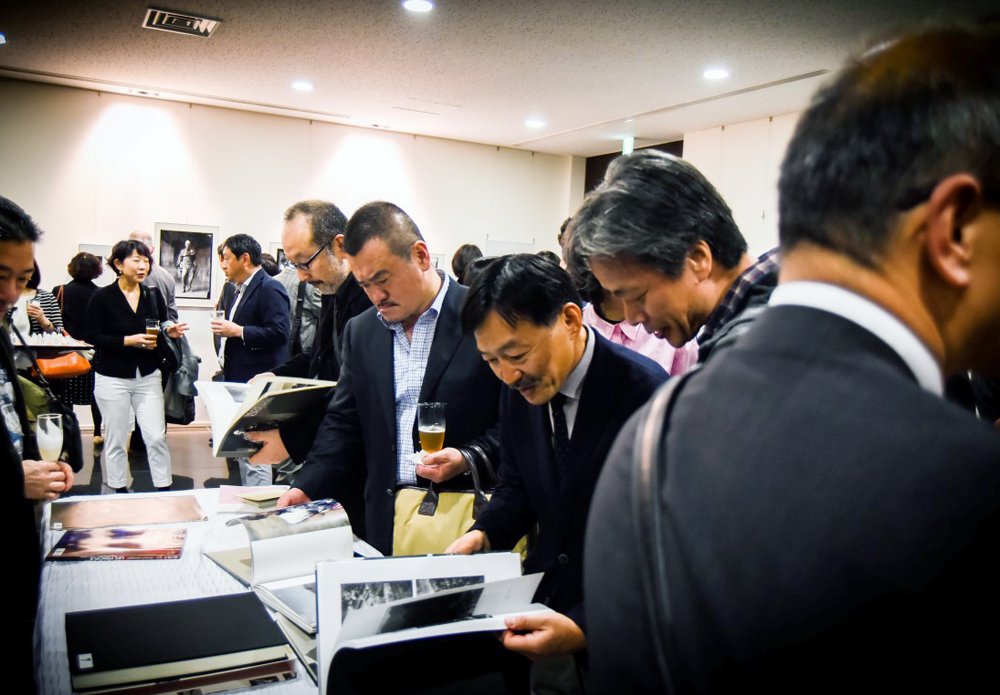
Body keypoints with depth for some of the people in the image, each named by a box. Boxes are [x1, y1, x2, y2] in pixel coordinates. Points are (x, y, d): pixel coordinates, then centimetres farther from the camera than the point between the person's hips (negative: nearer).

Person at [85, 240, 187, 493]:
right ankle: (119, 493, 21)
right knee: (116, 440, 7)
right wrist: (128, 341, -20)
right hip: (113, 378, -3)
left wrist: (170, 331, -7)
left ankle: (165, 491, 10)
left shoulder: (154, 295, 5)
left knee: (157, 437, 0)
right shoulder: (102, 297, -6)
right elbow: (93, 337, -9)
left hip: (148, 376, 3)